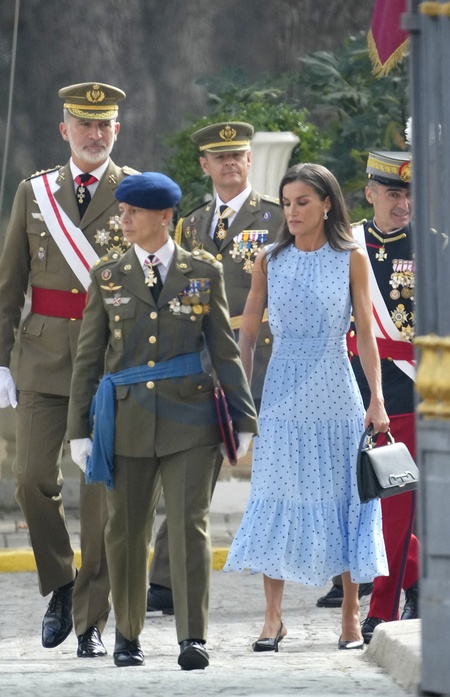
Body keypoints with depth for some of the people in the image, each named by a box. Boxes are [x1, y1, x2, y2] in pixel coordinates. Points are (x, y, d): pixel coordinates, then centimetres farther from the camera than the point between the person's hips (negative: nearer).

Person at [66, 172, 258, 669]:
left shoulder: (204, 273, 4)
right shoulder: (107, 278, 7)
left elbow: (225, 350, 6)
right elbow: (88, 358, 9)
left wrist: (243, 418, 3)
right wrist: (78, 428, 5)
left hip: (188, 420, -2)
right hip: (127, 419, 2)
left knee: (190, 525, -8)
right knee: (126, 530, 7)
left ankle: (193, 638, -8)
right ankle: (127, 637, 21)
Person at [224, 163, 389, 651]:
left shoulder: (351, 259, 1)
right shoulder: (270, 261, 4)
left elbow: (365, 333, 1)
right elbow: (247, 334, 6)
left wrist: (377, 397, -5)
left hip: (336, 392, -1)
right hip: (283, 392, 1)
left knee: (343, 498, 2)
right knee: (277, 500, -1)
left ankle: (351, 616, 10)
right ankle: (272, 618, 5)